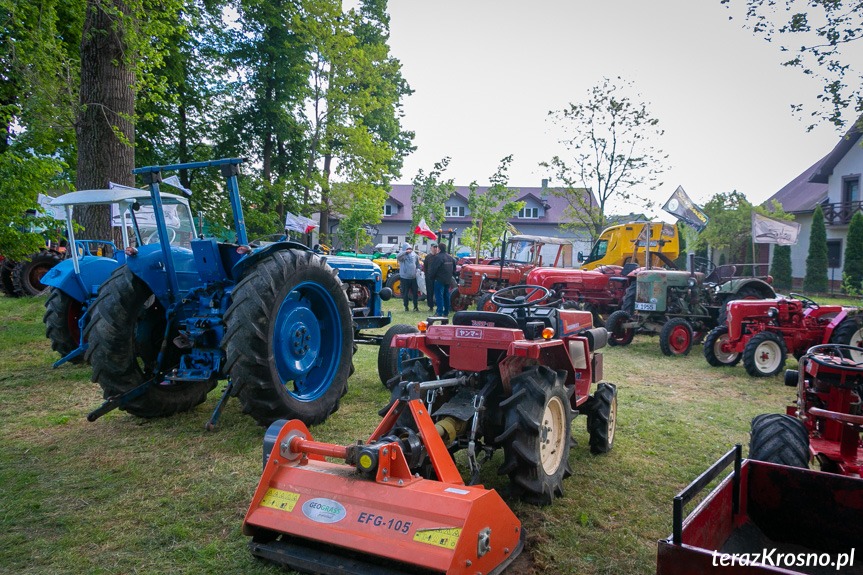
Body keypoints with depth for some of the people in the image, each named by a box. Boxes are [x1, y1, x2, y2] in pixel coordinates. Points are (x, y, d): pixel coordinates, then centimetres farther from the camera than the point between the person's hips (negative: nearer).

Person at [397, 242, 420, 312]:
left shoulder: (414, 255, 8)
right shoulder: (402, 256, -5)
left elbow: (418, 265, 19)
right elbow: (398, 257, -29)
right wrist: (405, 252, -36)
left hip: (414, 278, 3)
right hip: (404, 278, -3)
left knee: (415, 293, 4)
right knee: (405, 293, 5)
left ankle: (415, 307, 15)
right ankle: (406, 307, 17)